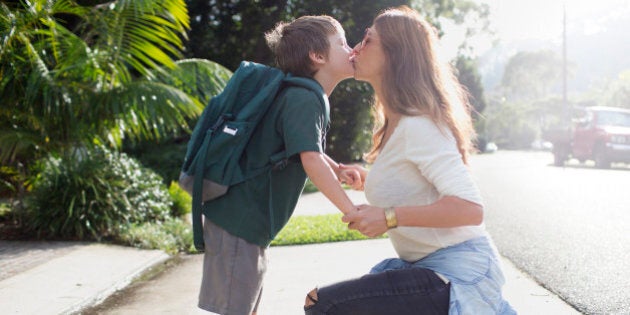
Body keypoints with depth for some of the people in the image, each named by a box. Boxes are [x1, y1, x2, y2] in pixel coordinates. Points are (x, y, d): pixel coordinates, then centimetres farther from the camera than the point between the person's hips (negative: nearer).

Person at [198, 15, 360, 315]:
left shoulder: (305, 98, 13)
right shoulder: (303, 99, -18)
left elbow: (308, 147, 29)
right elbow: (311, 160, -30)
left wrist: (338, 171, 11)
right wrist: (350, 210, -28)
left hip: (251, 224, 10)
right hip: (238, 223, -10)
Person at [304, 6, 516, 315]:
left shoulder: (417, 125, -16)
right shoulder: (395, 124, 12)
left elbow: (470, 208, -23)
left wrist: (391, 217, -28)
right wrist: (370, 179, 15)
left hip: (458, 274, -9)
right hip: (428, 266, 10)